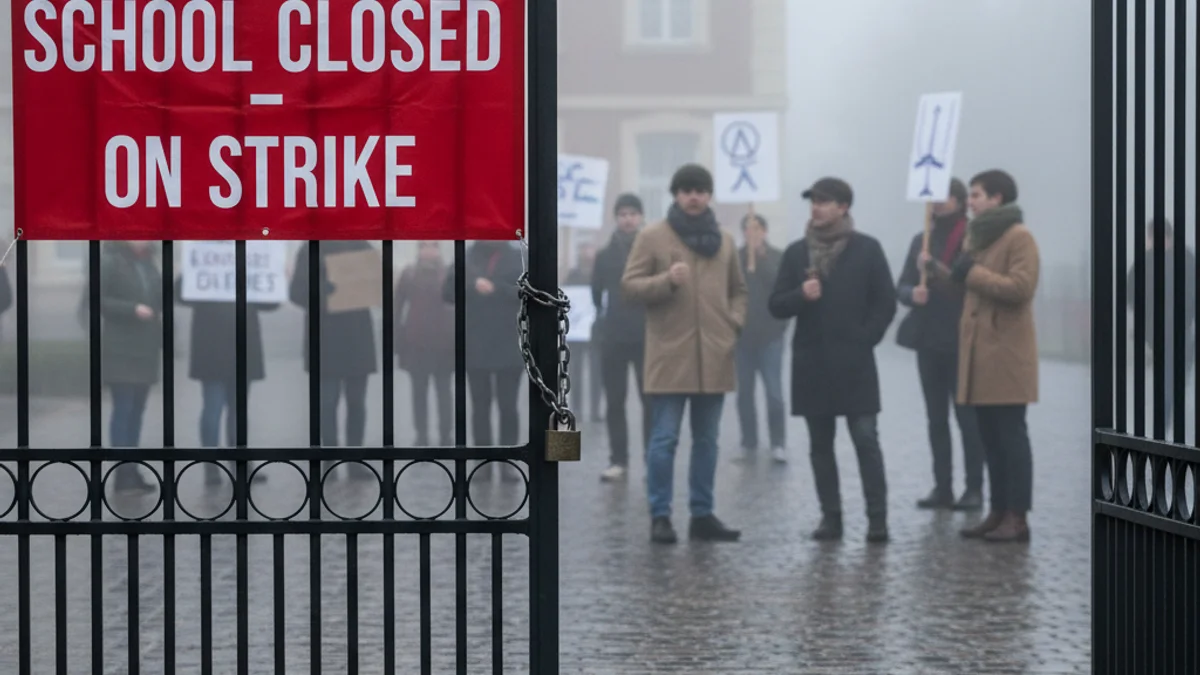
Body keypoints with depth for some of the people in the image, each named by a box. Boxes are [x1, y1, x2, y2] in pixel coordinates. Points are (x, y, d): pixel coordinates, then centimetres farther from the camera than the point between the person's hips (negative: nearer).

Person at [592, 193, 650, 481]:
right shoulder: (605, 255, 10)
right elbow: (597, 293, 12)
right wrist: (604, 321, 5)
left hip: (648, 337, -2)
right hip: (613, 338, 2)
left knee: (651, 400, -2)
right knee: (614, 402, 3)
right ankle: (618, 460, 9)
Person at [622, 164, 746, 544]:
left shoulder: (724, 241, 14)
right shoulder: (652, 237, 1)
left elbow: (738, 290, 22)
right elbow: (630, 285, -3)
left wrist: (735, 323, 5)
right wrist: (667, 280, -18)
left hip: (714, 356, 4)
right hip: (669, 355, -4)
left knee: (706, 440, 9)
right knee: (664, 439, -5)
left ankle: (702, 515, 15)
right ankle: (660, 516, 1)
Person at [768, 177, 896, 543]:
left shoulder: (867, 249, 0)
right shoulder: (796, 252, 8)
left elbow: (885, 302, 0)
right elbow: (777, 306, 6)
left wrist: (865, 339, -7)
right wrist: (800, 295, -13)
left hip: (854, 363, -3)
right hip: (811, 362, 3)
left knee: (866, 440, -7)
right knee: (820, 444, 6)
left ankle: (877, 518, -5)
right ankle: (830, 516, 12)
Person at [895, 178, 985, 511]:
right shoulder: (921, 240, 13)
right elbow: (902, 286, 11)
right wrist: (913, 293, -10)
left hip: (961, 340, -6)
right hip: (928, 339, 6)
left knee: (967, 415, -5)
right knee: (936, 417, 7)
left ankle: (974, 488, 0)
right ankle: (942, 487, 11)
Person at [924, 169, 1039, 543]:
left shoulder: (1019, 238, -10)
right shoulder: (979, 235, 20)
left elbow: (1020, 288, -21)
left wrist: (971, 272, -15)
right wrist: (942, 270, 15)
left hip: (1006, 353, -9)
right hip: (980, 351, 9)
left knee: (1011, 435, -7)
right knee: (990, 437, 10)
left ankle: (1018, 518, -4)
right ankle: (998, 512, 15)